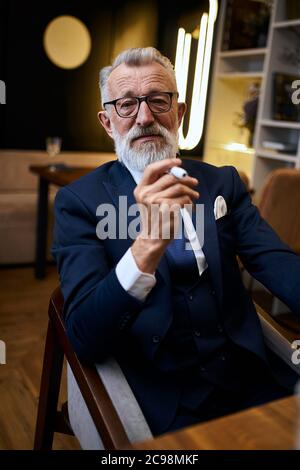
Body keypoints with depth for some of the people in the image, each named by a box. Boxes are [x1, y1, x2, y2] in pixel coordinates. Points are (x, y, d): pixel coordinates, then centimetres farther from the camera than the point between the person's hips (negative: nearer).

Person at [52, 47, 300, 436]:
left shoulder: (223, 182, 7)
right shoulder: (80, 201, -6)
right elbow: (85, 341, -15)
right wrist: (148, 245, -30)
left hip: (251, 377, 5)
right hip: (163, 402, -4)